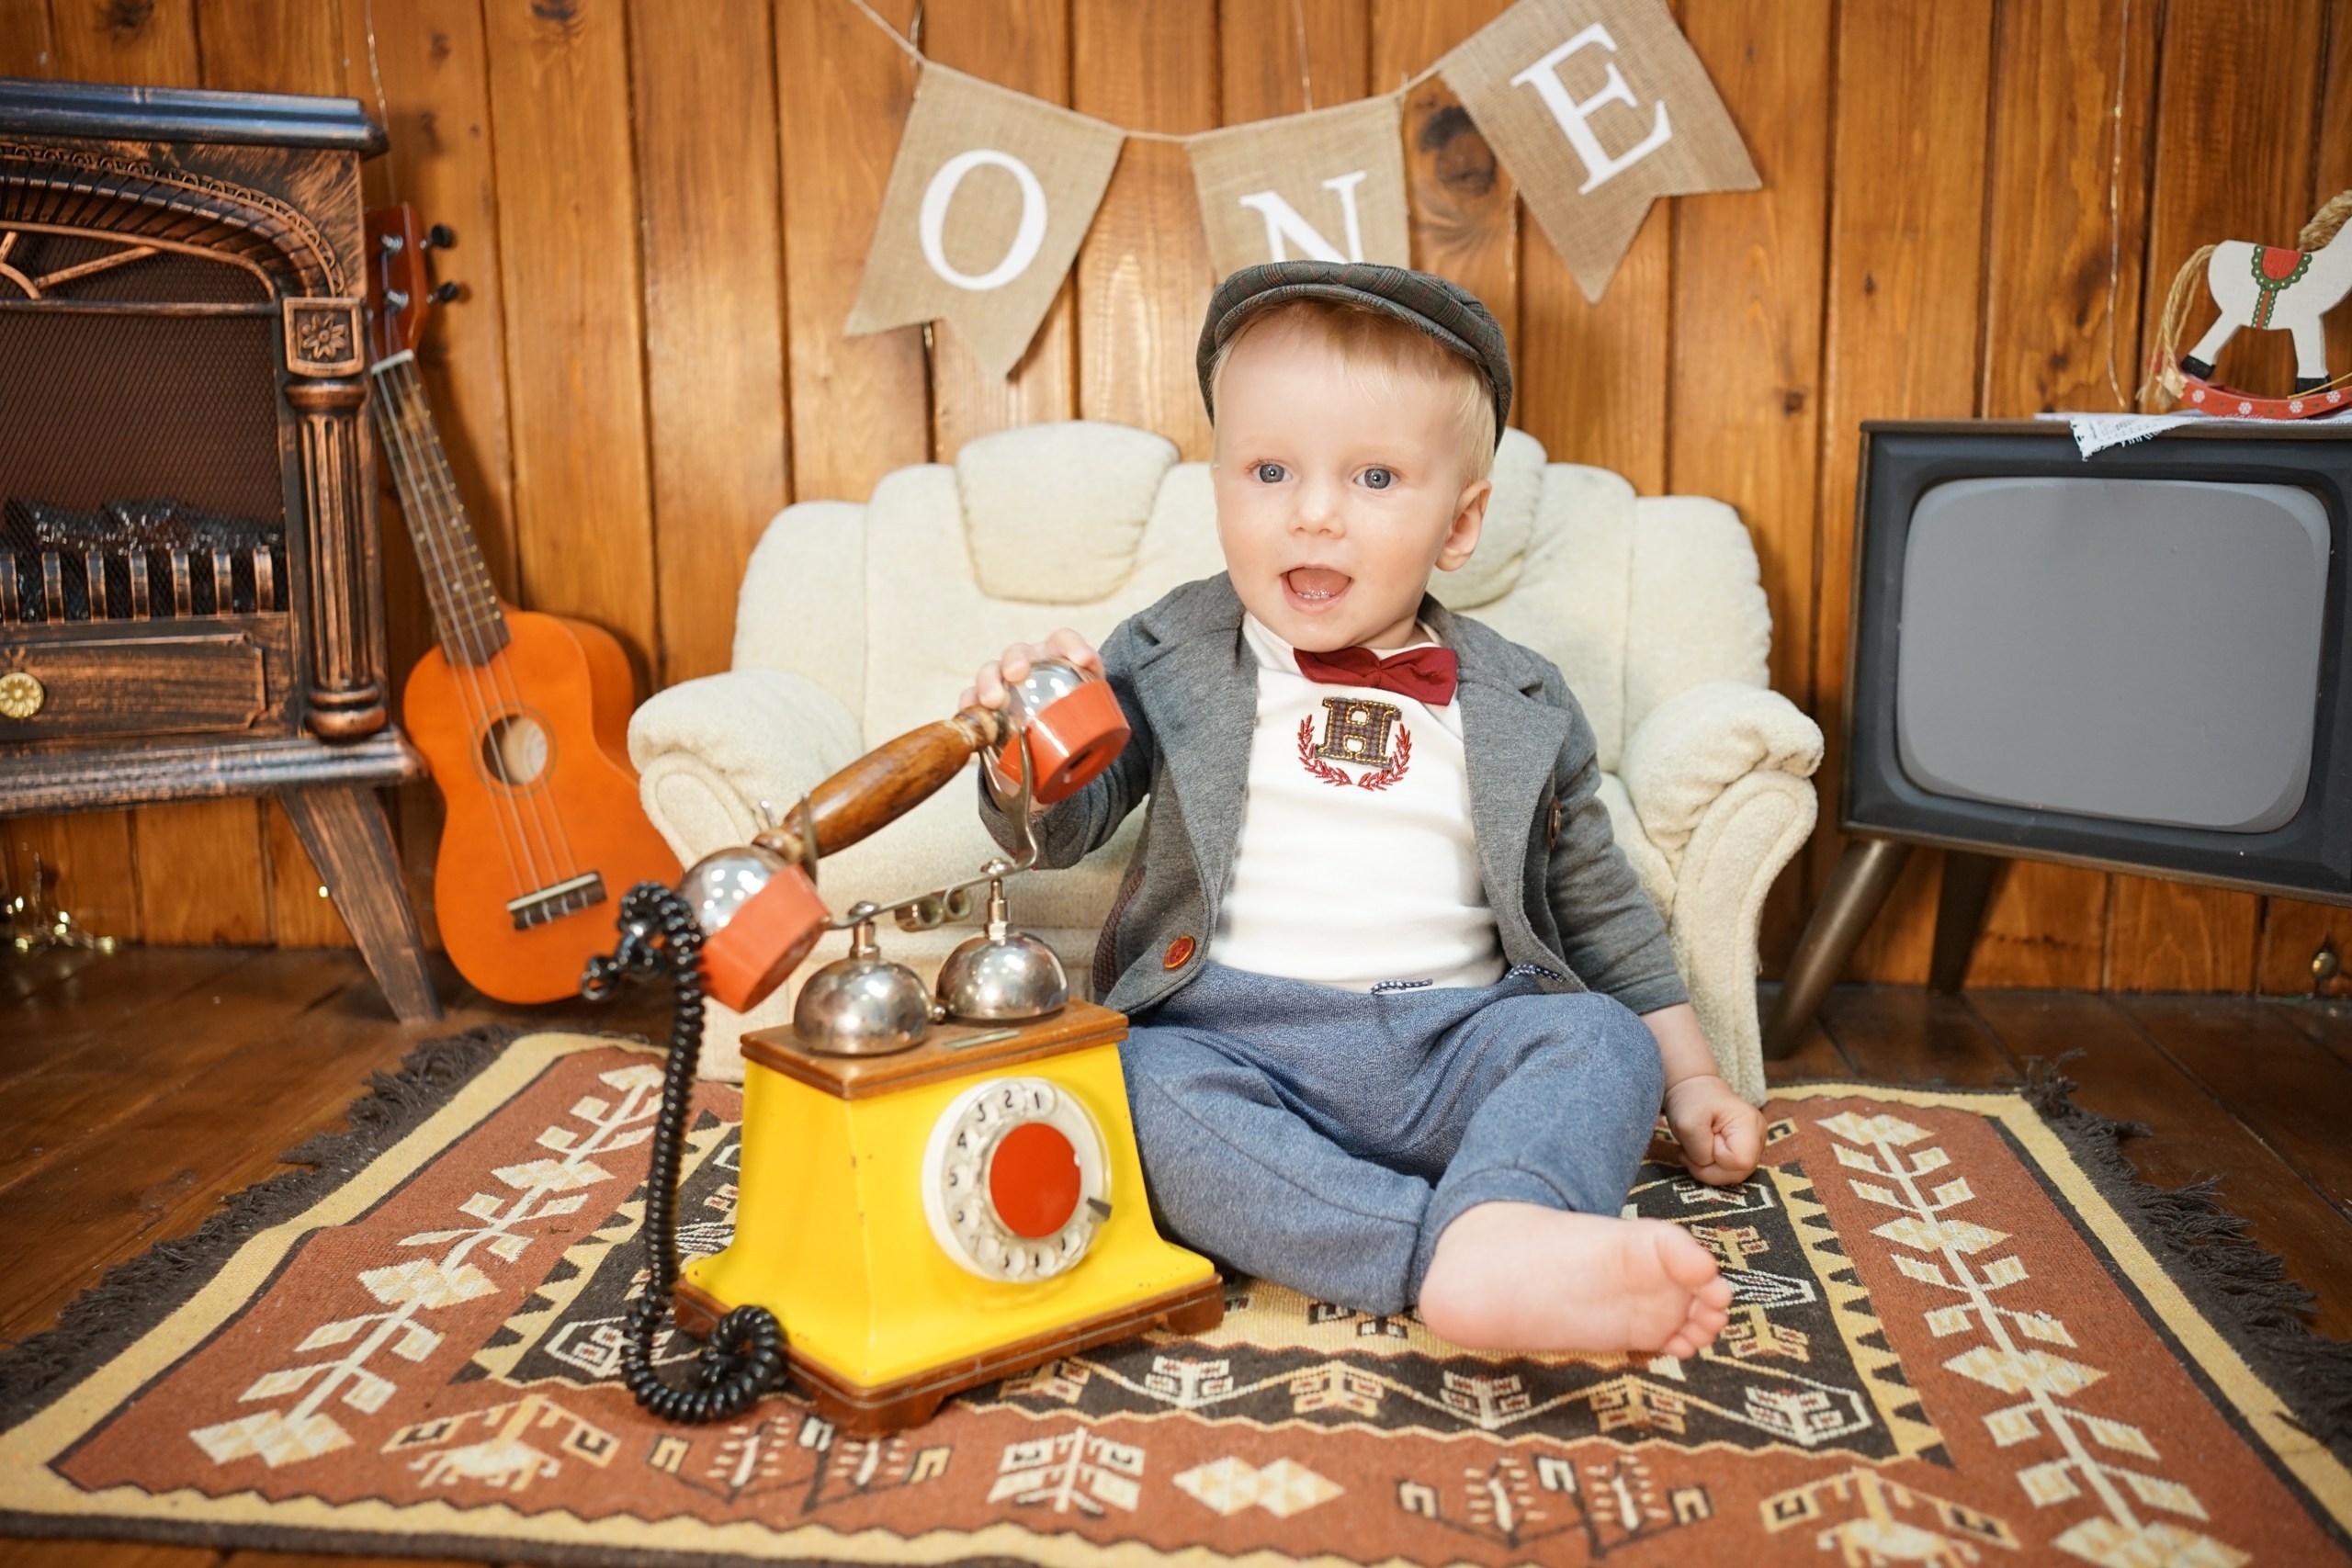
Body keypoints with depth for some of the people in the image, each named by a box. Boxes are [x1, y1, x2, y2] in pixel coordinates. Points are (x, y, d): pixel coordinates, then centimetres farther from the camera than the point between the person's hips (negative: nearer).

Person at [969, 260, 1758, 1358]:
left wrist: (1688, 1075, 18)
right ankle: (1445, 1256, -40)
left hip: (1456, 1044, 2)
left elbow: (1598, 908, 20)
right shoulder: (1172, 658, 7)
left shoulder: (1518, 707, 10)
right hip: (1228, 1039, -1)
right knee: (1137, 1087, -31)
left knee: (1601, 1042, -22)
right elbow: (1059, 828, 4)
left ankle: (1501, 1230, -47)